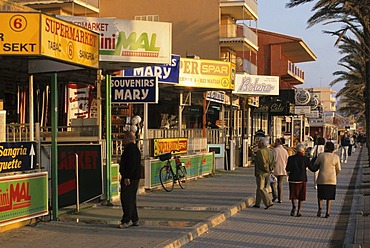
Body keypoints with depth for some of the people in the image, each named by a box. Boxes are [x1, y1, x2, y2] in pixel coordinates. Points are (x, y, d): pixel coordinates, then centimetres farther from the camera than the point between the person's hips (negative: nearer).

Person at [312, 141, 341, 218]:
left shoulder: (321, 155, -9)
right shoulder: (336, 157, -3)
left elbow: (315, 165, 2)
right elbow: (338, 169, 4)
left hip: (322, 178, -1)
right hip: (331, 179, 1)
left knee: (320, 195, 14)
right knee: (329, 196, 12)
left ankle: (320, 208, -8)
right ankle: (328, 212, 5)